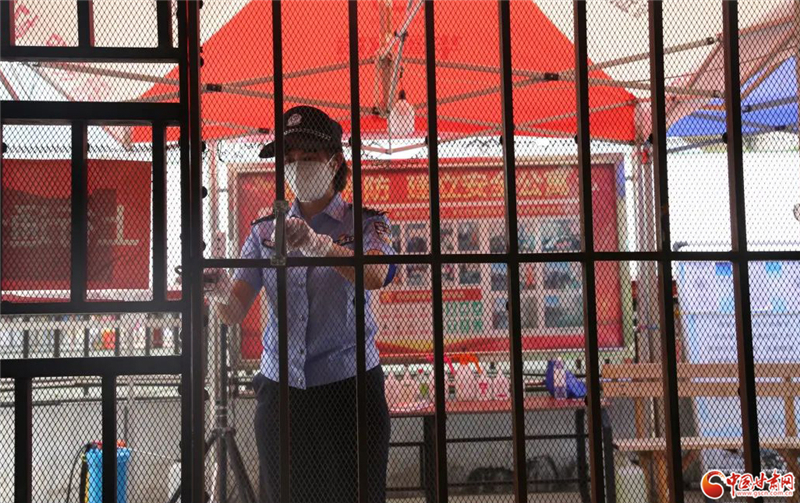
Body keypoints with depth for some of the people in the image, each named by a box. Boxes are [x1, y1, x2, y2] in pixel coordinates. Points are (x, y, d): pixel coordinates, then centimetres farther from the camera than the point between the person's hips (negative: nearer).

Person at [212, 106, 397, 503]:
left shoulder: (366, 224, 2)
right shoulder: (265, 231, 12)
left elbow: (375, 276, -21)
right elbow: (235, 310, 1)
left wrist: (317, 244, -37)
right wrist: (214, 288, -22)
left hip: (349, 386, -3)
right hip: (279, 389, 3)